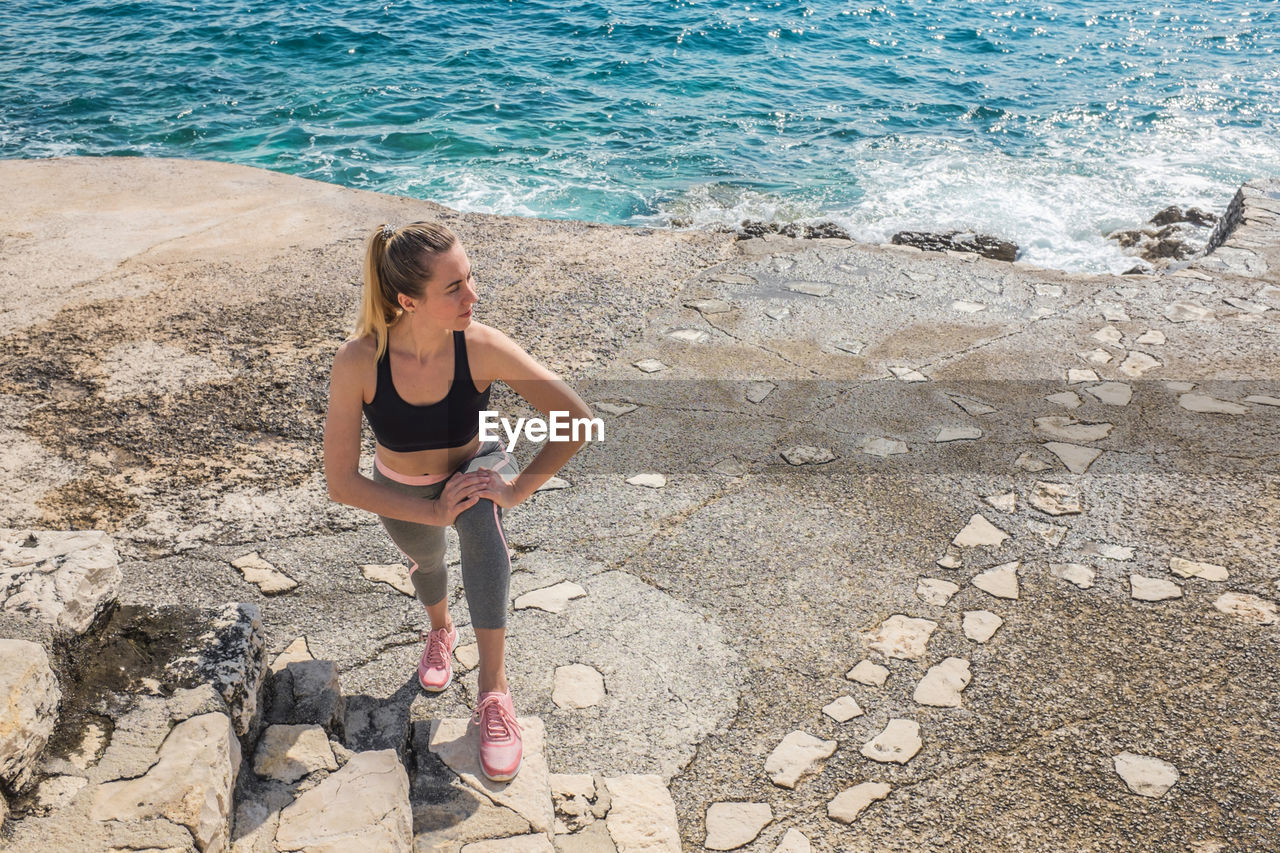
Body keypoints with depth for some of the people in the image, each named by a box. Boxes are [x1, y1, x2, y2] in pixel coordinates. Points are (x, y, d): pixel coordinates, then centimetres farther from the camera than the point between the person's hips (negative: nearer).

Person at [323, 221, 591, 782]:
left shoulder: (482, 348, -33)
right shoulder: (357, 363, -33)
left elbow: (577, 419, -26)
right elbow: (341, 484, -28)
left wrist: (518, 488, -29)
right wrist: (434, 512, -31)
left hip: (475, 469, -2)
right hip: (402, 496, 2)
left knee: (479, 514, -34)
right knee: (427, 563, 25)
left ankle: (494, 690, -25)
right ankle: (440, 629, 64)